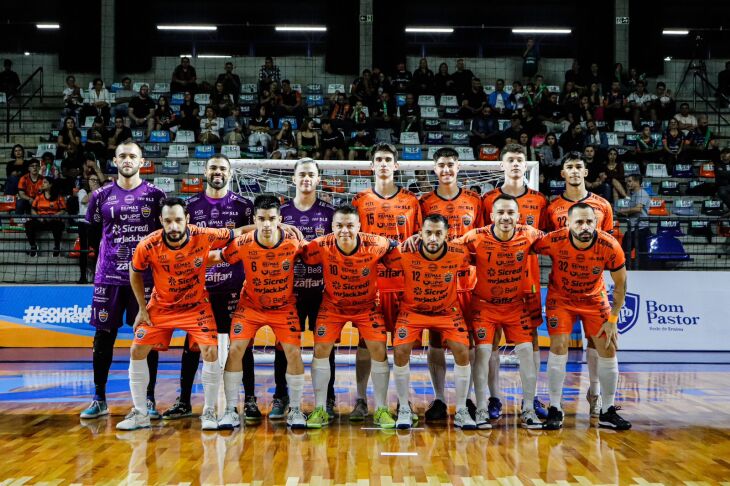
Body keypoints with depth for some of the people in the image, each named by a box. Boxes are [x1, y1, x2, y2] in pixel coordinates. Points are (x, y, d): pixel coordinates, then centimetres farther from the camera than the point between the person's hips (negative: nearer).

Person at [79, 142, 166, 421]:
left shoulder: (156, 196, 4)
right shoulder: (101, 196, 8)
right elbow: (93, 236, 16)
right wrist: (113, 255, 11)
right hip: (108, 276, 1)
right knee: (103, 336, 4)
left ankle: (148, 400, 9)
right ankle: (99, 400, 15)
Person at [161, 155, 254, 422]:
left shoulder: (243, 205, 4)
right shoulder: (192, 205, 8)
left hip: (234, 285, -1)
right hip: (199, 283, 2)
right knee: (192, 342, 5)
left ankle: (250, 400, 8)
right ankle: (184, 401, 15)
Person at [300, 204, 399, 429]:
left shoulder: (375, 245, -25)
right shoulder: (321, 246, -25)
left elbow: (395, 247, -6)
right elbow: (302, 259, -9)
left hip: (366, 306, 0)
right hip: (332, 305, 1)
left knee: (378, 349, -9)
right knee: (321, 349, -7)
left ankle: (381, 409, 7)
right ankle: (320, 409, 7)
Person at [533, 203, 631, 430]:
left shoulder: (610, 247, -26)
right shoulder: (554, 241, -29)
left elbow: (620, 284, -10)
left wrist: (613, 319, -10)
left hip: (594, 299, 2)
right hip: (560, 297, -1)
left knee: (608, 350, -1)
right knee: (559, 346, -13)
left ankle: (607, 412, 14)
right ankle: (555, 410, 0)